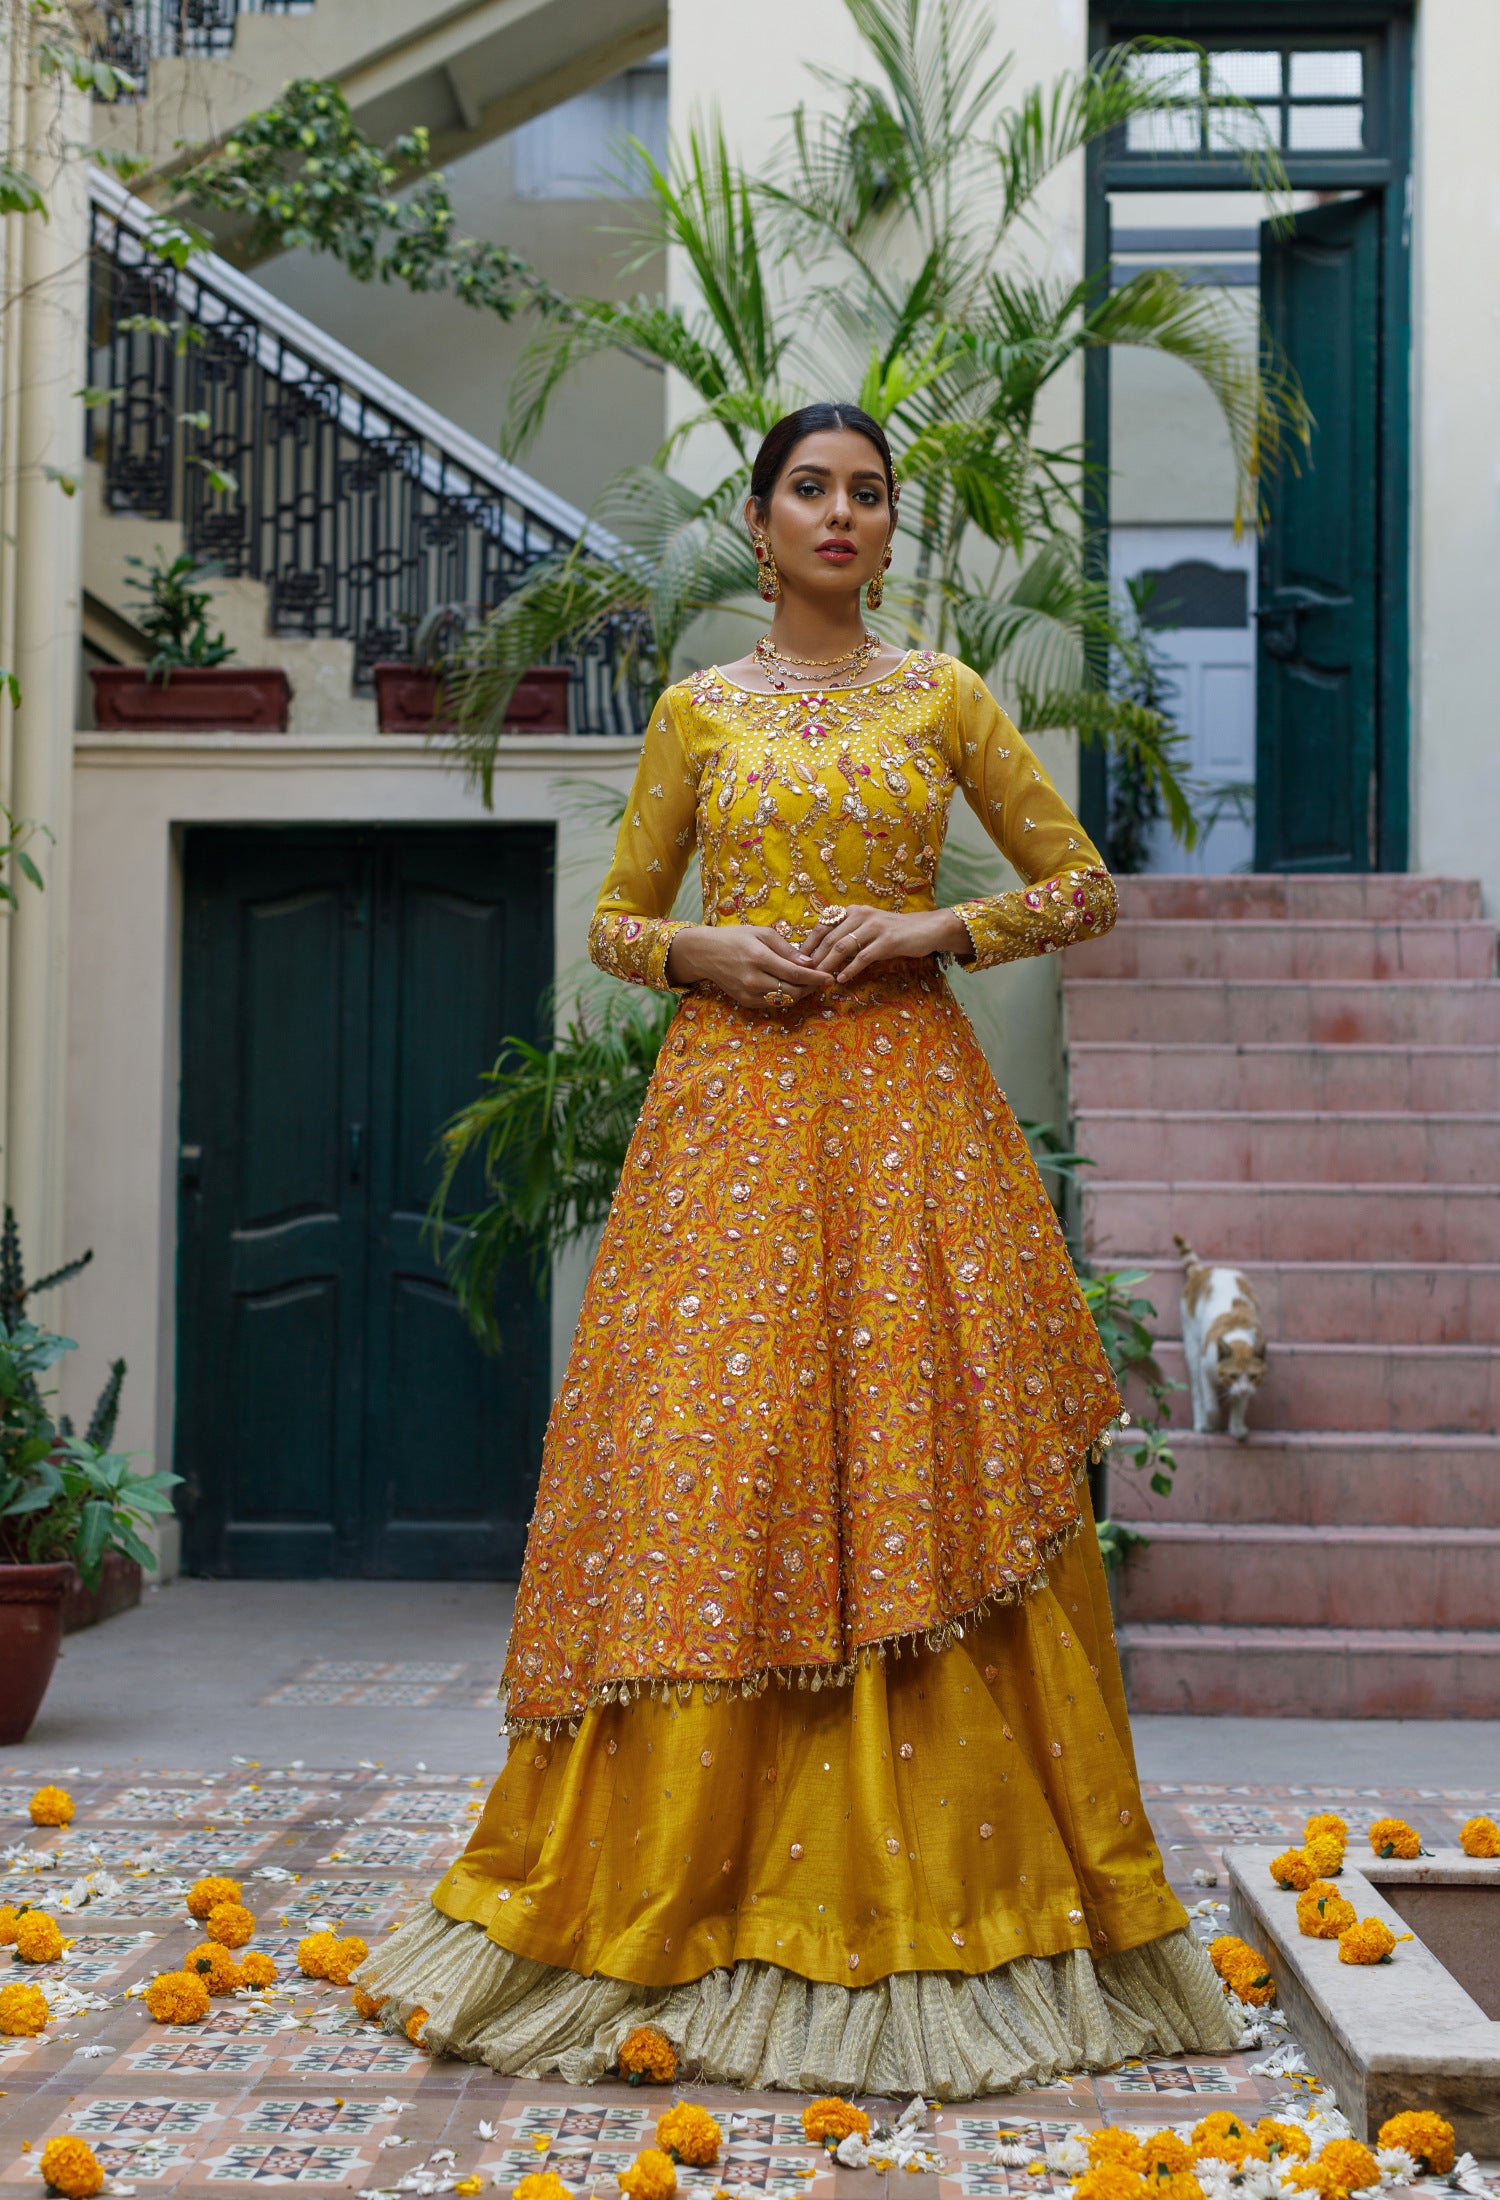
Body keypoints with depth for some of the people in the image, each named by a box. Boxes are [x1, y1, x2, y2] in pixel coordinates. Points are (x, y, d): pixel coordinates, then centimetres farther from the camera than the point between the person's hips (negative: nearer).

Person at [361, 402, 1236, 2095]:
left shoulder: (945, 698, 10)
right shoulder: (697, 712, 11)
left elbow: (1080, 884, 10)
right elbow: (615, 919, 14)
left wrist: (935, 929, -6)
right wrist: (703, 950, -7)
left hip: (910, 1111, 0)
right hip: (733, 1110, 0)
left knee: (926, 1474, -4)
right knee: (711, 1476, -4)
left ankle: (945, 1898, 6)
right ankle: (687, 1896, 6)